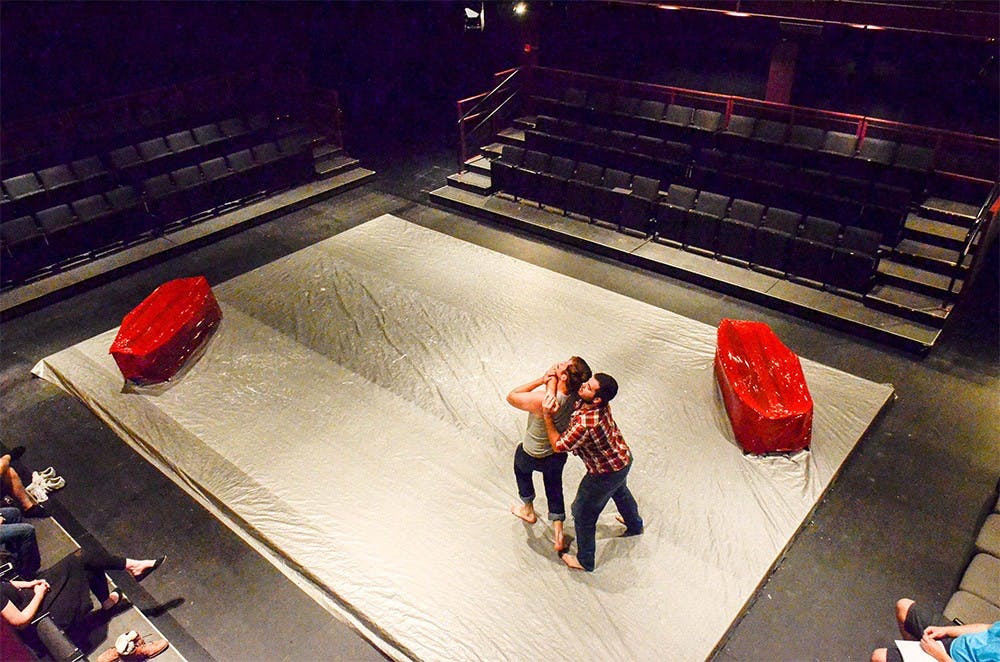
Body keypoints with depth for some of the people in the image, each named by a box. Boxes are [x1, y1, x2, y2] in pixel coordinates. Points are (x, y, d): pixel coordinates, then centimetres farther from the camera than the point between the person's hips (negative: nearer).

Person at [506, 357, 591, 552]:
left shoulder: (542, 400, -42)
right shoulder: (575, 395, -24)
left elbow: (511, 397, -26)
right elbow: (554, 377, -10)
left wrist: (541, 380, -31)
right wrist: (551, 379, -33)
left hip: (534, 456, -4)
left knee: (521, 467, 31)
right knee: (554, 487, 27)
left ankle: (528, 510, 50)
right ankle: (558, 536, 32)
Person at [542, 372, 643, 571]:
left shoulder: (585, 422, -42)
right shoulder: (601, 404, -18)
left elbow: (558, 445, -28)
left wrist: (547, 417, -28)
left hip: (606, 473, -8)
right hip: (623, 458, 8)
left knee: (583, 513, 14)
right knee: (620, 491, 38)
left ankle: (585, 561, 34)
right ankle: (634, 525, 67)